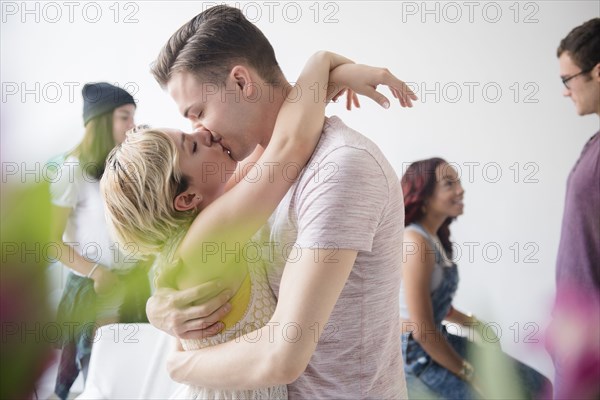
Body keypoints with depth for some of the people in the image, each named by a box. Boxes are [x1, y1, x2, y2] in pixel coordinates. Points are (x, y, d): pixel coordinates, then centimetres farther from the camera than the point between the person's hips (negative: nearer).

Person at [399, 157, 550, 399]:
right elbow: (421, 330, -22)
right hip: (417, 354, -10)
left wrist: (473, 324, 5)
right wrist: (469, 374, -15)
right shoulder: (416, 242, -21)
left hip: (439, 341, 10)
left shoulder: (435, 238, 10)